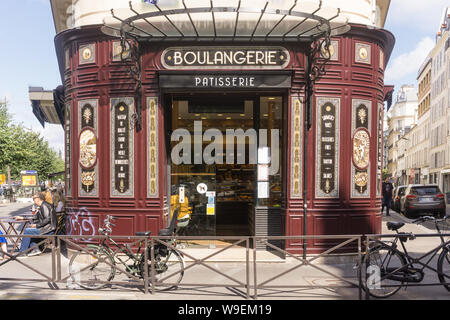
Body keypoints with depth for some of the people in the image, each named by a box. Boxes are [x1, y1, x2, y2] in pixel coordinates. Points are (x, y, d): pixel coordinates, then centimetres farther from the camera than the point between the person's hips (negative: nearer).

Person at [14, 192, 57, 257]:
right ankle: (35, 249, 6)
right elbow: (35, 218, 27)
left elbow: (47, 219, -22)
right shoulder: (42, 206, 19)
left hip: (49, 229, -11)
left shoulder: (44, 206, -13)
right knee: (28, 231, 15)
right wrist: (22, 218, 25)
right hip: (46, 228, 11)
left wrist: (37, 225, -16)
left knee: (27, 231, -11)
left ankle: (21, 252, -1)